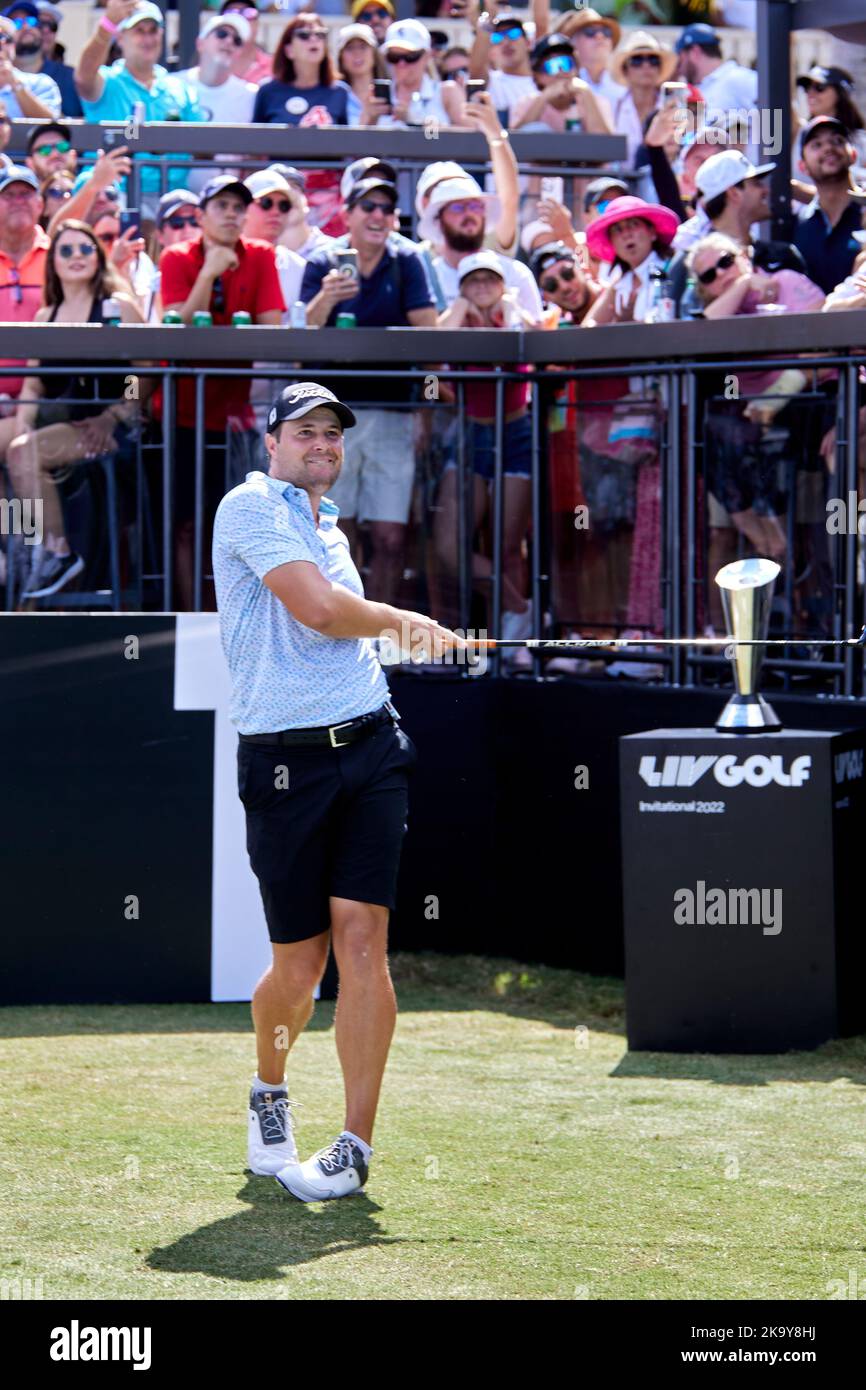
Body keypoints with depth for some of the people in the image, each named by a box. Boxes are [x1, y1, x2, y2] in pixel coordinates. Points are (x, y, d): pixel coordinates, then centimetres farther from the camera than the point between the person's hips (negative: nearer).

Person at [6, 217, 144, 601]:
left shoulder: (119, 307, 1)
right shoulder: (45, 316, 19)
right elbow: (33, 385, 17)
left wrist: (110, 419, -17)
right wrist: (22, 427, -1)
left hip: (106, 426, -6)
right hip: (58, 422, 6)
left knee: (25, 454, -28)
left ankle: (56, 553, -20)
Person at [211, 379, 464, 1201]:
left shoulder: (330, 529, 20)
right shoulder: (251, 507, -5)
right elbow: (318, 609, -15)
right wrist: (402, 620, 2)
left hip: (368, 745, 5)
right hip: (284, 760, -5)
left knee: (361, 940, -8)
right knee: (299, 964, 1)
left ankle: (355, 1145, -5)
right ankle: (269, 1094, 32)